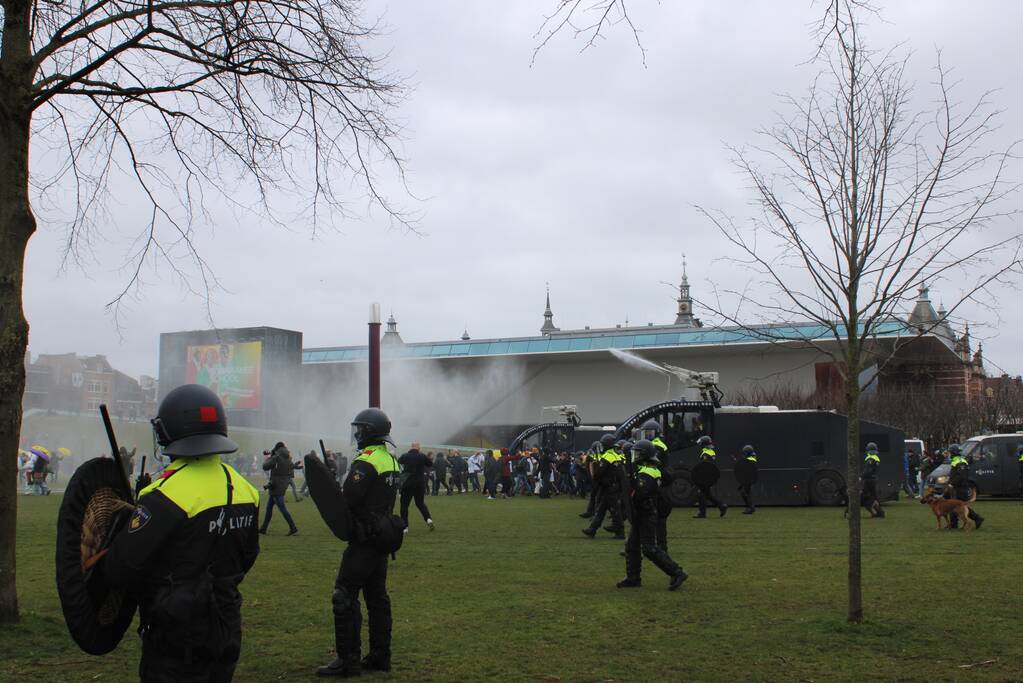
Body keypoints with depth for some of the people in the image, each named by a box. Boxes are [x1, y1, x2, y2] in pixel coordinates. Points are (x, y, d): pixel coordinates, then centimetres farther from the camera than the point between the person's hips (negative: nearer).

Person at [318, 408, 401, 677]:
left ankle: (348, 660, -3)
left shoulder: (366, 462, -17)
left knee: (345, 597, -4)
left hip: (364, 541, -9)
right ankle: (380, 655, 20)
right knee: (377, 597, 14)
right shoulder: (390, 460, 12)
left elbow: (347, 500, -22)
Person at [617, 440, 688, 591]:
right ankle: (633, 578, 19)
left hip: (645, 516, -10)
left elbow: (638, 496, -29)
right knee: (631, 545, 14)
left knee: (650, 549, -8)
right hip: (644, 515, 10)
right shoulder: (653, 469, 10)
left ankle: (677, 573, -5)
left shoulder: (644, 474, -22)